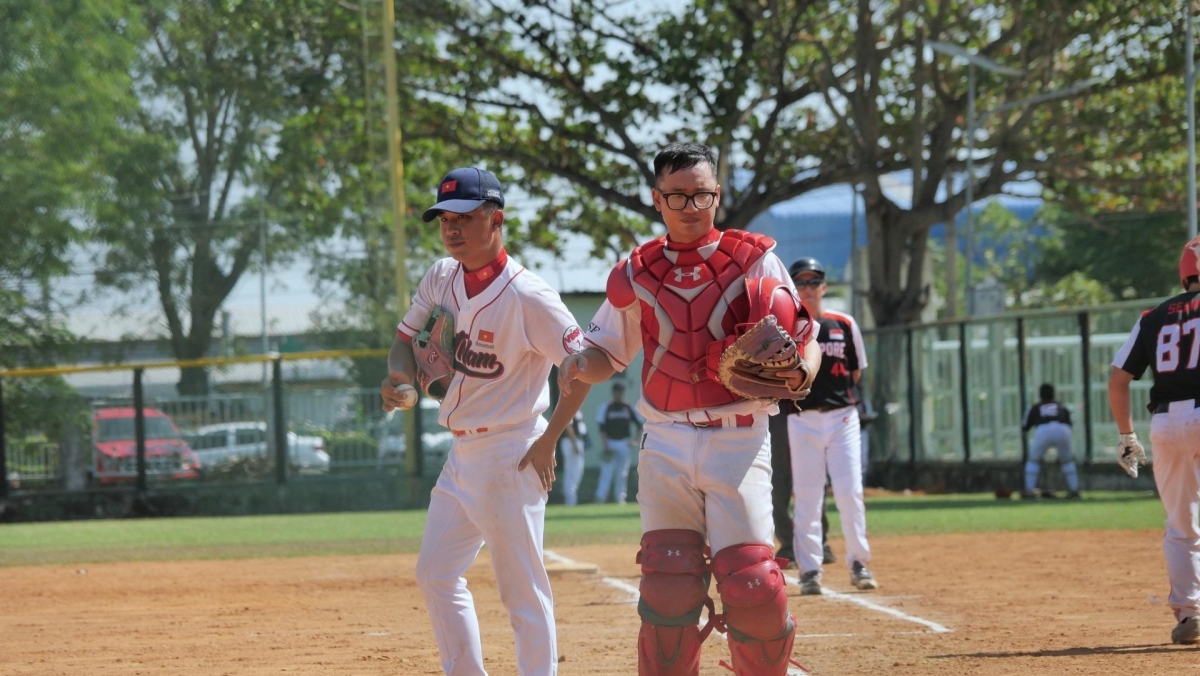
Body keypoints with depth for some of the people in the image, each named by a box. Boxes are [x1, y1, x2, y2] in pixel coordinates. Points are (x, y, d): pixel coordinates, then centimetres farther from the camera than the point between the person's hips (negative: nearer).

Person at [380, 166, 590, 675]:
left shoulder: (527, 297, -18)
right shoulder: (440, 279, 4)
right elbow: (407, 338, 14)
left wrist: (547, 443, -16)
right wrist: (399, 380, -8)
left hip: (511, 456, -8)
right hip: (461, 455, 8)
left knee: (522, 589, -5)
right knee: (435, 575, 12)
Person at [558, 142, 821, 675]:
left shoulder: (756, 261, 2)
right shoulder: (636, 274, 8)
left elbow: (805, 340, 2)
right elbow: (607, 351, 16)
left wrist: (798, 375, -20)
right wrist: (579, 366, -7)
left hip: (739, 443, -2)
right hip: (666, 445, 2)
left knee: (753, 587, -11)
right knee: (667, 587, -3)